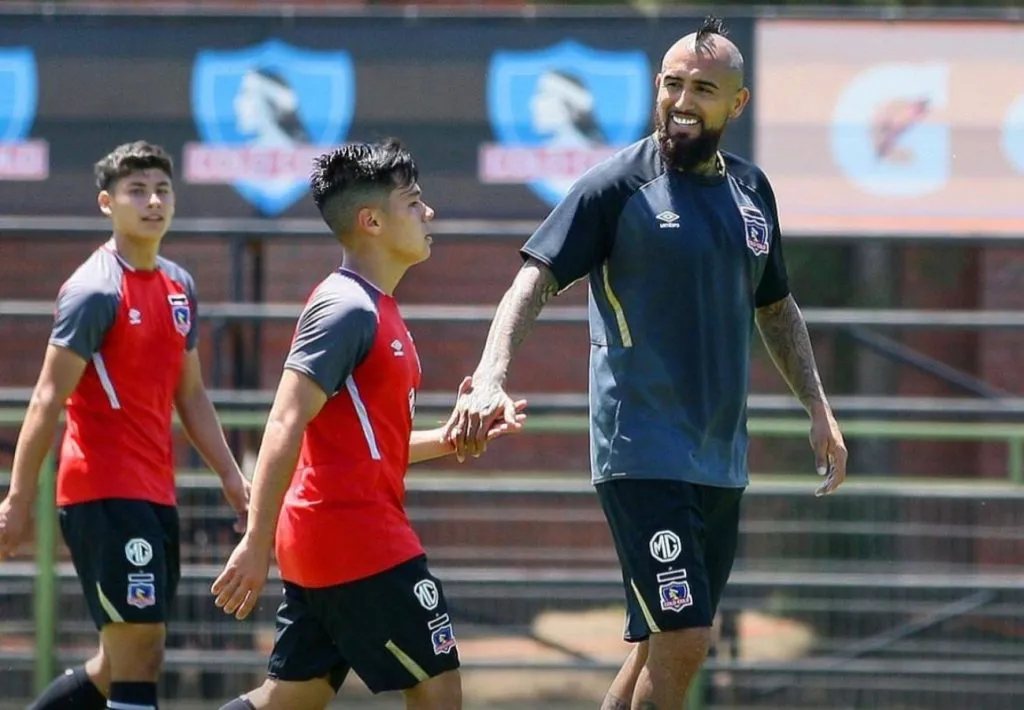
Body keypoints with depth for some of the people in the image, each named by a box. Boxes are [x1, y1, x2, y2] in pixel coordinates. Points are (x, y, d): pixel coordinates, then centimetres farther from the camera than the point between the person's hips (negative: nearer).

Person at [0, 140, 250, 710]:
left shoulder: (179, 286, 14)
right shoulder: (96, 289, -11)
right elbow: (49, 401, -12)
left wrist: (231, 475, 13)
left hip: (156, 494, 9)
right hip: (105, 493, -9)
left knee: (127, 663, 12)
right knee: (138, 652, -12)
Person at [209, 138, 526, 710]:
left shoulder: (375, 312, 18)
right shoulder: (347, 308, -13)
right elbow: (286, 427, -21)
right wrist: (257, 543, -26)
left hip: (319, 543, 10)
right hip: (358, 538, -10)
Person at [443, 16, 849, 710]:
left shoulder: (751, 190, 12)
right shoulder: (618, 184, -7)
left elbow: (775, 307, 25)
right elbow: (533, 282, -13)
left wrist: (819, 407, 18)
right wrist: (490, 381, -28)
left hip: (721, 460, 7)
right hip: (642, 453, -7)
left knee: (664, 646, 10)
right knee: (683, 638, -15)